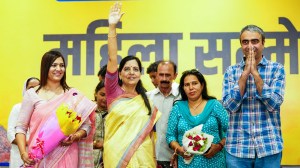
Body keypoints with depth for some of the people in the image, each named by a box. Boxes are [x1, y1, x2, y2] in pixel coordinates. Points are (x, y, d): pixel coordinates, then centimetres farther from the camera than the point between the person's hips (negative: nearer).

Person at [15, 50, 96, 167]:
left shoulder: (74, 95, 3)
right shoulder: (32, 95, 2)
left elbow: (86, 125, 6)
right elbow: (21, 127, 2)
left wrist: (76, 136, -13)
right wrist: (23, 153, -10)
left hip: (66, 156, 1)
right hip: (38, 156, 0)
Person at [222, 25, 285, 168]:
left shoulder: (276, 69, 2)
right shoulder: (231, 71, 4)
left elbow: (273, 105, -10)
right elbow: (230, 106, -7)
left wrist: (255, 72, -12)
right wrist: (246, 72, -10)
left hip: (269, 147, 0)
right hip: (237, 148, 1)